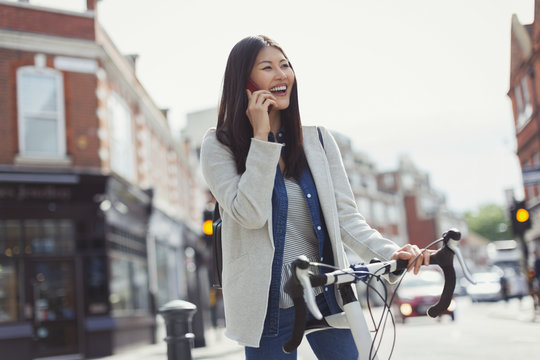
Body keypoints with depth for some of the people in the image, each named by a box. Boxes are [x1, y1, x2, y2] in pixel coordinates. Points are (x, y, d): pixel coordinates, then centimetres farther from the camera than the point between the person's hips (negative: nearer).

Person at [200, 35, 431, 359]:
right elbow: (250, 215, -18)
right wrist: (261, 137, -16)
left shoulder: (318, 139, 4)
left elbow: (345, 216, 0)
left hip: (327, 296, 3)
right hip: (268, 304, -3)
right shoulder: (219, 146, -4)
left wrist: (390, 252, -17)